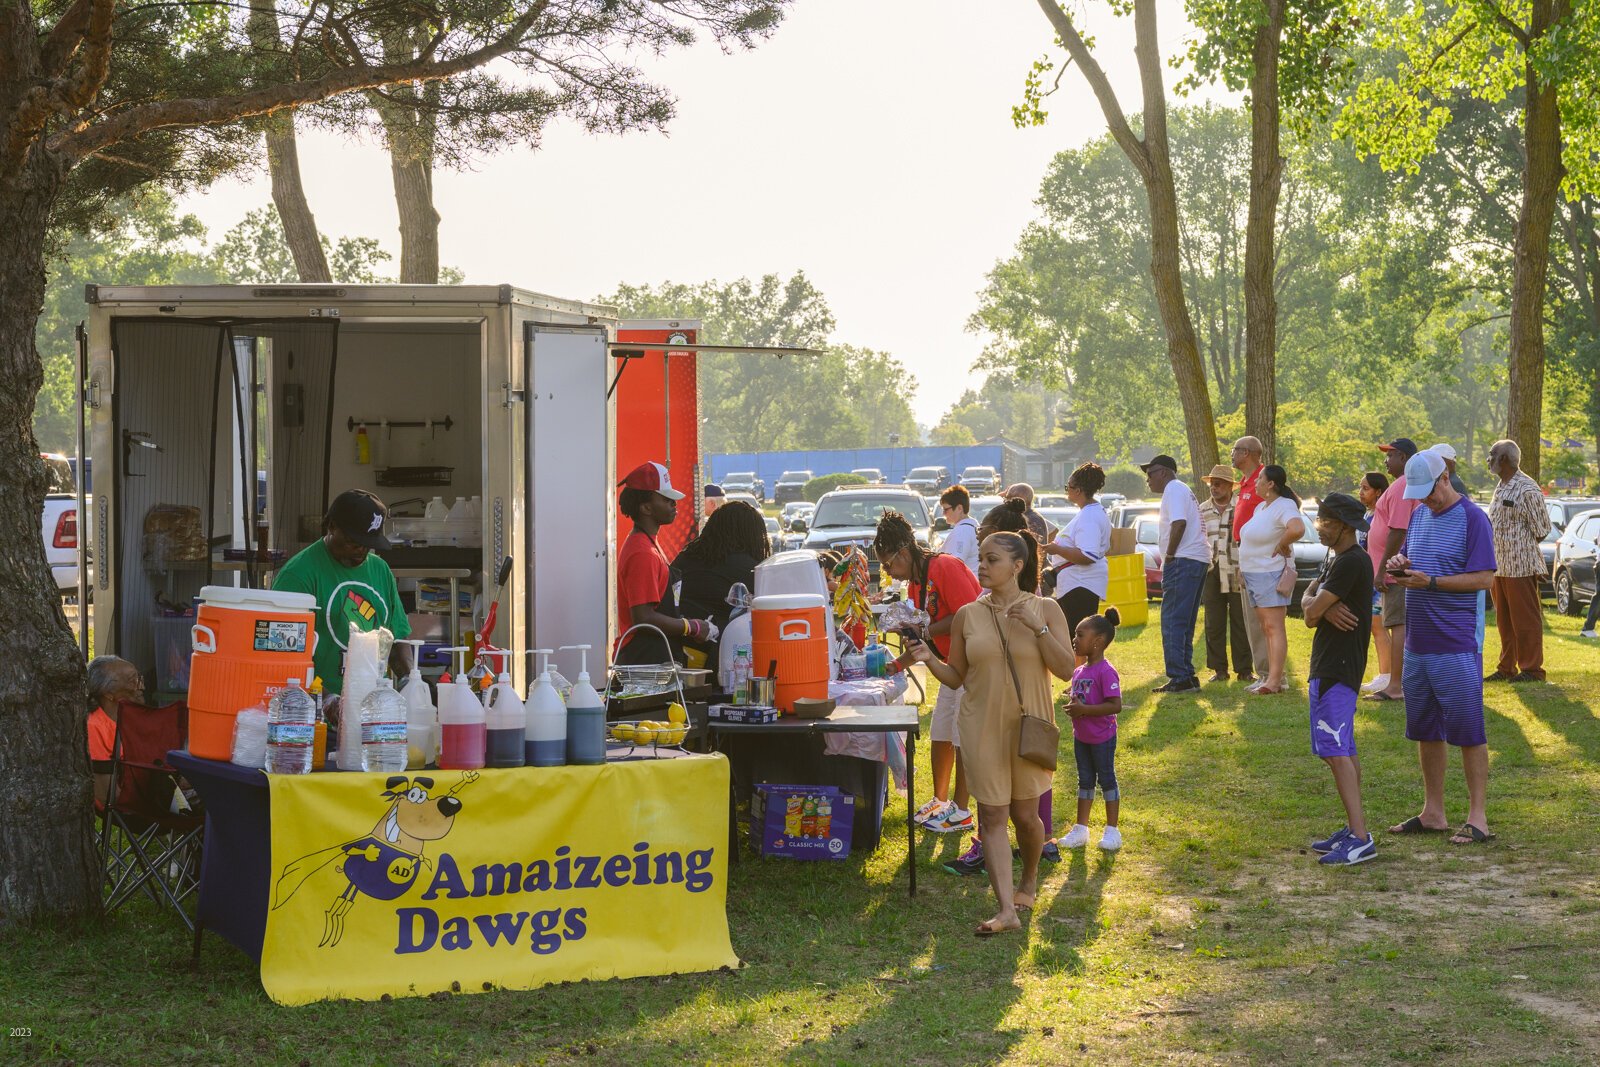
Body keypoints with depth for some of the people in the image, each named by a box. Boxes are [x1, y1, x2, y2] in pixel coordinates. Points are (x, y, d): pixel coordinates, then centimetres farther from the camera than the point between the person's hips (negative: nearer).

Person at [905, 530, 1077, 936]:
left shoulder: (1045, 609, -2)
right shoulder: (968, 616, 2)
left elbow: (1066, 669, -9)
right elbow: (956, 676, 7)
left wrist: (1037, 628, -18)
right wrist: (930, 659, -12)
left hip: (1029, 726, -1)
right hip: (982, 728, 1)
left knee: (1025, 814, 9)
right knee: (992, 816, -6)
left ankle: (1028, 882, 37)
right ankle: (1007, 909, -9)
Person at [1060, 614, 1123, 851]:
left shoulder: (1106, 672, -21)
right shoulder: (1078, 672, 5)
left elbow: (1115, 705, -26)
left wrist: (1083, 709, -28)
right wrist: (1071, 705, -6)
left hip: (1102, 738, -7)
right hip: (1081, 737, 7)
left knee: (1106, 779, 5)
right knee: (1085, 781, 14)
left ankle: (1112, 830, 16)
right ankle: (1080, 829, 22)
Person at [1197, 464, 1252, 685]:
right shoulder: (1202, 510, 12)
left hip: (1237, 573, -3)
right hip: (1211, 573, 3)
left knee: (1240, 623, -1)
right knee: (1214, 624, 4)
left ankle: (1244, 669, 5)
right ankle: (1219, 669, 11)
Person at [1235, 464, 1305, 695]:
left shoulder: (1284, 506, -15)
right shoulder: (1261, 507, 15)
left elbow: (1297, 528, -35)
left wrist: (1282, 546, -18)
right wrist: (1243, 566, 15)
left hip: (1271, 574, -10)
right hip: (1253, 573, 10)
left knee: (1273, 627, -12)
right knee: (1265, 628, 12)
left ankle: (1274, 681, -16)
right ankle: (1270, 676, 16)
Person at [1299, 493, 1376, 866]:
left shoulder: (1352, 562, -16)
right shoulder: (1335, 560, 17)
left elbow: (1311, 614, -19)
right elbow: (1306, 601, 9)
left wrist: (1317, 607, 4)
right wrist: (1325, 608, -12)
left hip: (1337, 670, -11)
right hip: (1328, 666, 11)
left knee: (1336, 751, -15)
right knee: (1342, 751, 15)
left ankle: (1361, 839, -20)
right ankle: (1354, 828, 22)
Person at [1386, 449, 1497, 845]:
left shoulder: (1472, 518, -10)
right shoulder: (1418, 515, 12)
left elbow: (1484, 577, -14)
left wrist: (1430, 581, -19)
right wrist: (1399, 561, 0)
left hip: (1457, 646, -8)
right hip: (1417, 645, 8)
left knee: (1468, 731, -3)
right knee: (1425, 731, 13)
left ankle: (1477, 818, 3)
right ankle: (1432, 813, 23)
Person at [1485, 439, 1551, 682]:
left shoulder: (1527, 489, -13)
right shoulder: (1500, 489, 15)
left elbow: (1541, 530, -10)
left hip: (1520, 567, -9)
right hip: (1498, 567, 9)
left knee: (1524, 619, -3)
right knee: (1504, 621, 14)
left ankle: (1532, 669, 4)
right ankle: (1506, 668, 21)